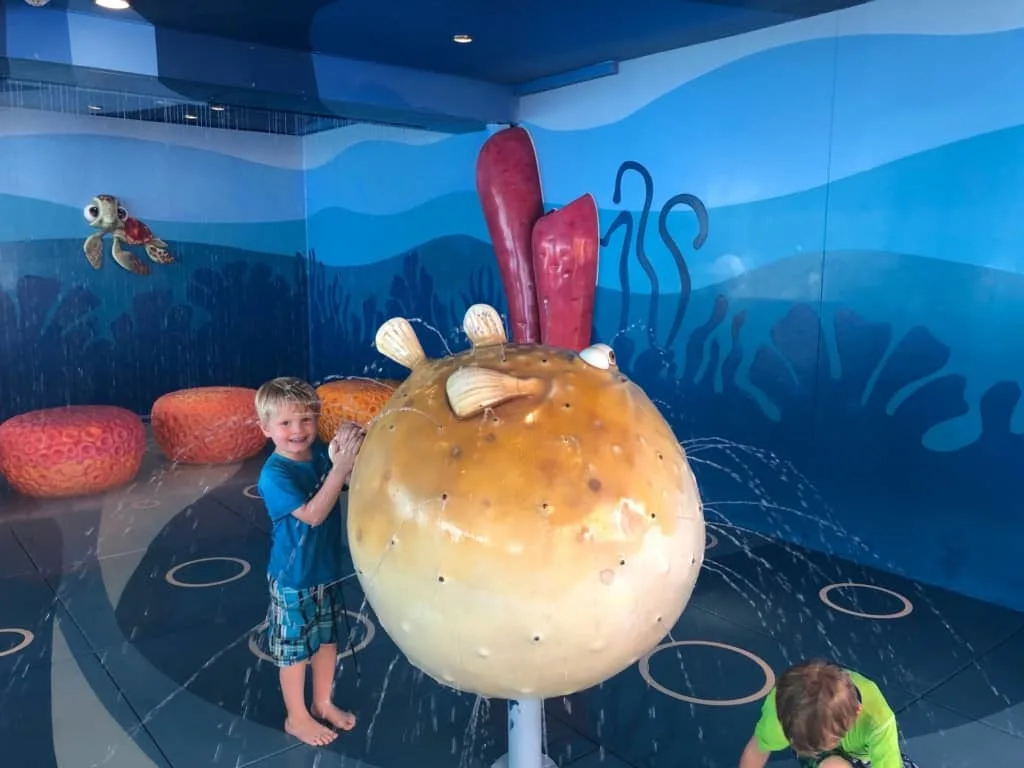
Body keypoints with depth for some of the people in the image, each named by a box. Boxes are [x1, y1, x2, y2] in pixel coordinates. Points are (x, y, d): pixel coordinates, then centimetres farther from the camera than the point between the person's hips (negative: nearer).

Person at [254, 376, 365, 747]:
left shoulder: (321, 453, -7)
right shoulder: (274, 474, -23)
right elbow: (313, 514, -31)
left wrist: (350, 456, -25)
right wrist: (340, 467, -37)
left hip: (328, 568, 6)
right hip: (294, 578, -6)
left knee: (328, 638, 21)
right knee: (296, 649, 12)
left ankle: (322, 703, 43)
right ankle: (296, 717, 33)